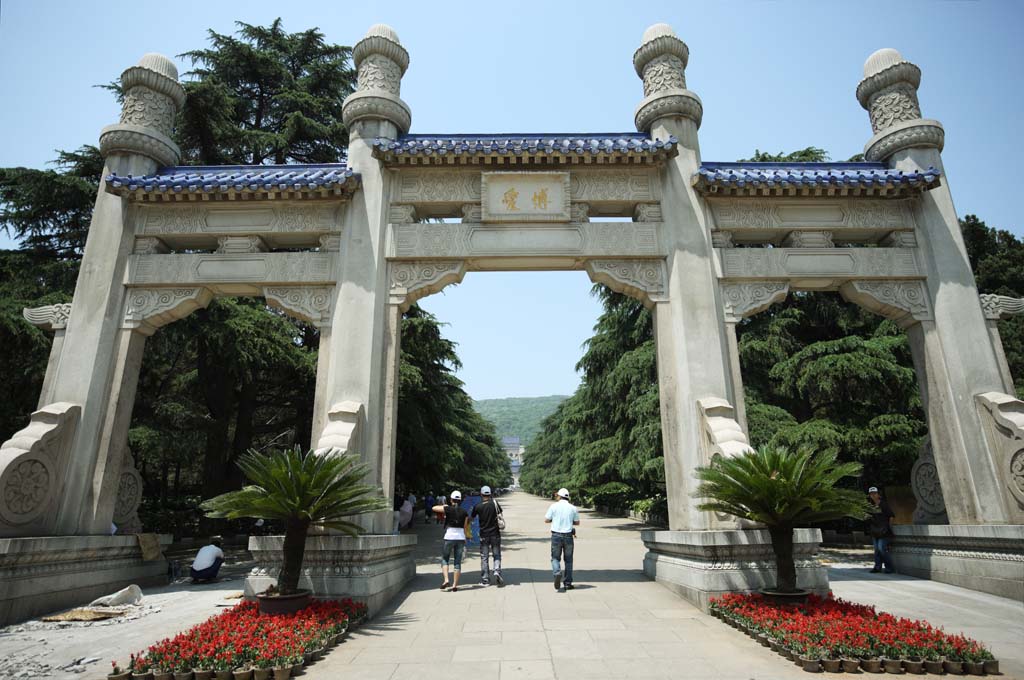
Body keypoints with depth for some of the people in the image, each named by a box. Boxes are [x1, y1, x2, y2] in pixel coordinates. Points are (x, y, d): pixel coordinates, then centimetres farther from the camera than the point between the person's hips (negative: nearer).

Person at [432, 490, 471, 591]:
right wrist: (465, 542, 15)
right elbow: (465, 528, 7)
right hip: (461, 537, 3)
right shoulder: (464, 512, 3)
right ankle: (455, 585, 10)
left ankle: (446, 580, -4)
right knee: (457, 562, 8)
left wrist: (444, 506, 18)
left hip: (449, 537, -3)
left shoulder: (448, 509, -6)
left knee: (444, 559, 13)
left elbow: (434, 508, 3)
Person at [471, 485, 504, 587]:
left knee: (484, 557, 7)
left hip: (484, 535, 0)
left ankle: (485, 580, 9)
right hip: (495, 534, 0)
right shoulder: (495, 503, -6)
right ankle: (497, 571, -12)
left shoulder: (477, 506, -5)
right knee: (497, 555, 11)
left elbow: (471, 518, 6)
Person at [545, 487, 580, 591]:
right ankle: (568, 582, 14)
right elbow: (577, 523, 8)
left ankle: (557, 573, -17)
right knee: (568, 559, 12)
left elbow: (546, 520, 1)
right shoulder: (573, 508, 1)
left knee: (555, 557, 10)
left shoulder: (554, 506, -3)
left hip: (556, 535, -1)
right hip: (568, 536, 1)